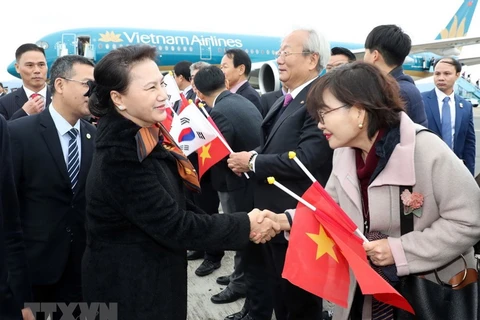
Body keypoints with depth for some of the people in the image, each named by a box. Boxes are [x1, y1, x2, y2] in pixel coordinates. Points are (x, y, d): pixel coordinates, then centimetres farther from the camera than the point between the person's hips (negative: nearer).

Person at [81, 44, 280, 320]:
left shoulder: (146, 137, 0)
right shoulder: (120, 156, -27)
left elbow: (173, 206, 5)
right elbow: (173, 226, -25)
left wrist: (240, 224, -4)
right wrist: (245, 226, -16)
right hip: (129, 290, -8)